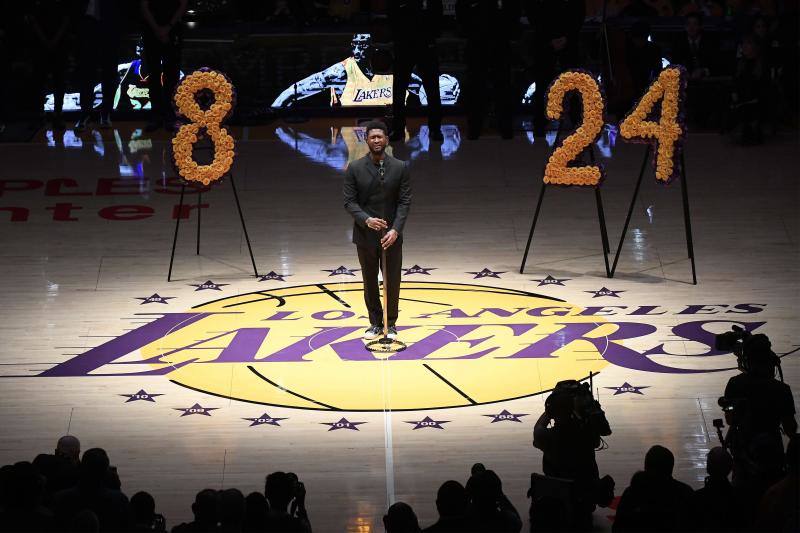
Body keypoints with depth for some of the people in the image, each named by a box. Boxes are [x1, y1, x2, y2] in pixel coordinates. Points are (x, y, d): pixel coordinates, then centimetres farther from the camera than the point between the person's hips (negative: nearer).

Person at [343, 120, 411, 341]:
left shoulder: (400, 168, -3)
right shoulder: (354, 169, -3)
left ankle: (391, 324, 18)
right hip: (365, 235, 0)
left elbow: (404, 202, -4)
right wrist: (366, 220, -22)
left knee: (392, 282, 4)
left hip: (392, 236, 0)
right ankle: (375, 323, 21)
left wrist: (395, 229, -17)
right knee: (370, 282, 9)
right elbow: (349, 201, -5)